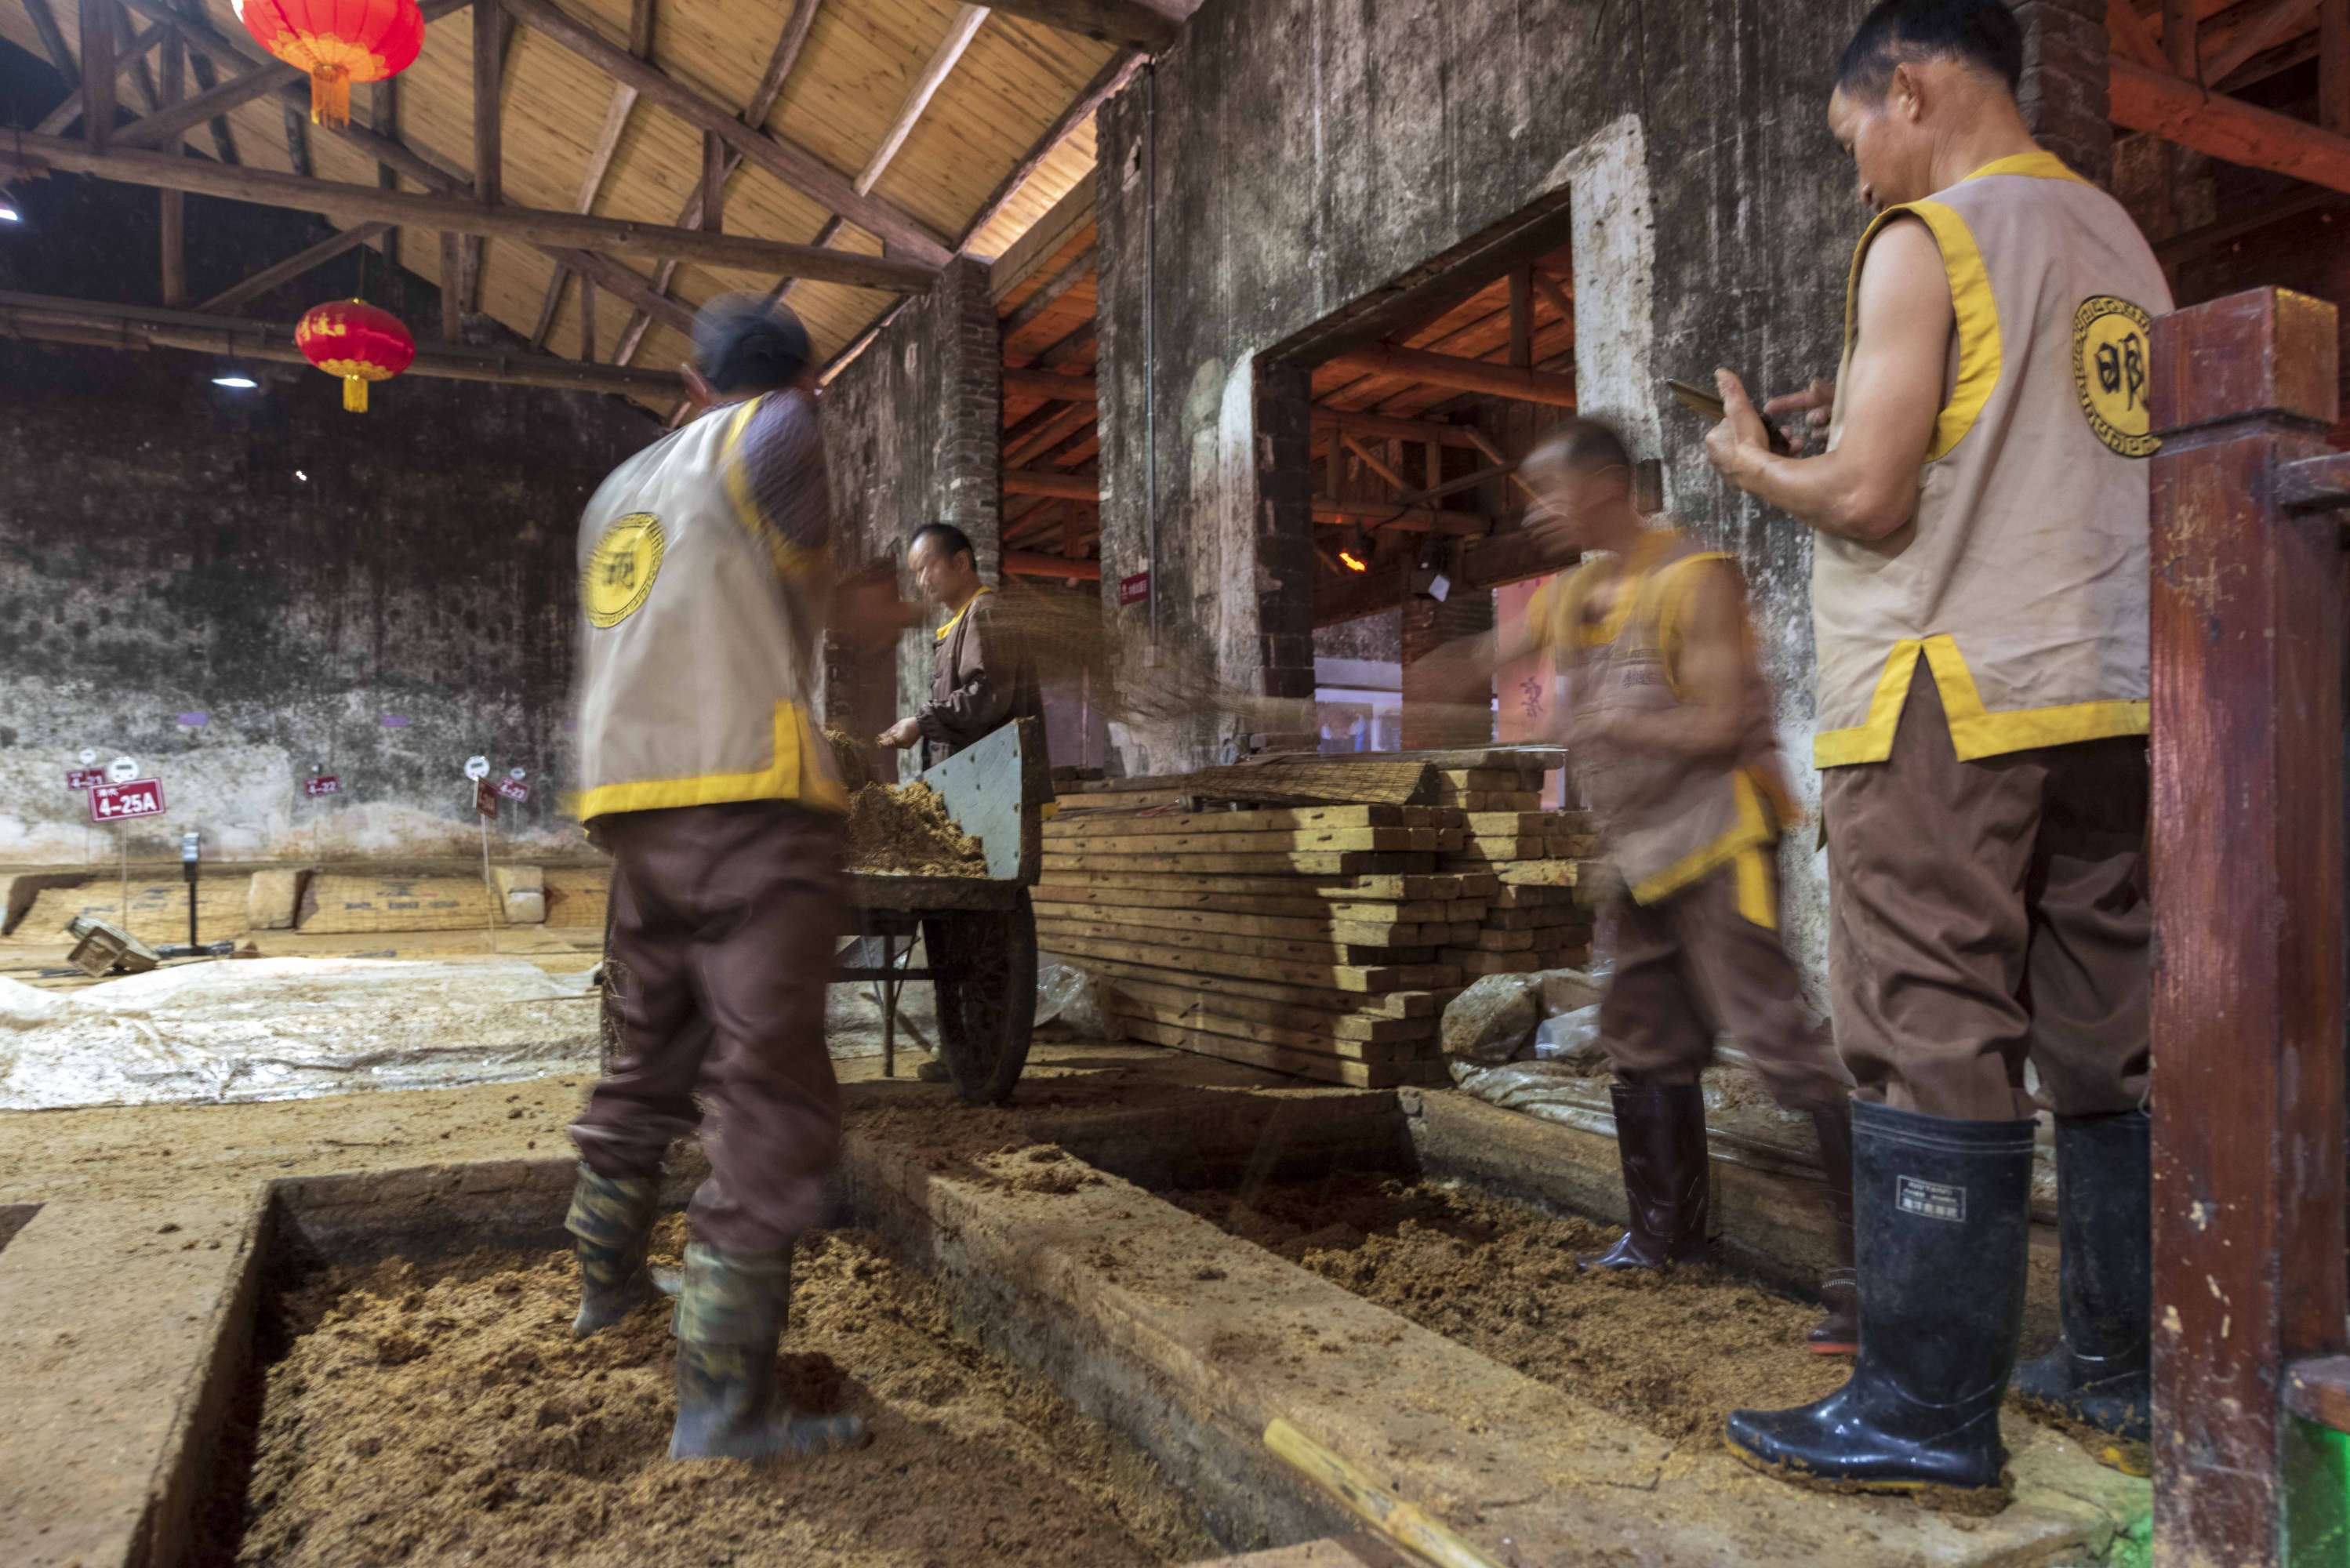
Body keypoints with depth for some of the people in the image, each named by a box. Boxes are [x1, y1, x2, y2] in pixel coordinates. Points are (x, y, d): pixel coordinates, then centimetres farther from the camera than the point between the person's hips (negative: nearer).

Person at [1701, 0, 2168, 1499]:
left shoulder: (1926, 240, -5)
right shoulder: (2118, 238, 20)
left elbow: (1869, 498, -13)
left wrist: (1754, 461, 5)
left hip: (1951, 702, -8)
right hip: (2111, 698, 8)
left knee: (1934, 1051, -5)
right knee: (2108, 1047, 12)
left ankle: (1928, 1411, 1)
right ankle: (2128, 1365, 22)